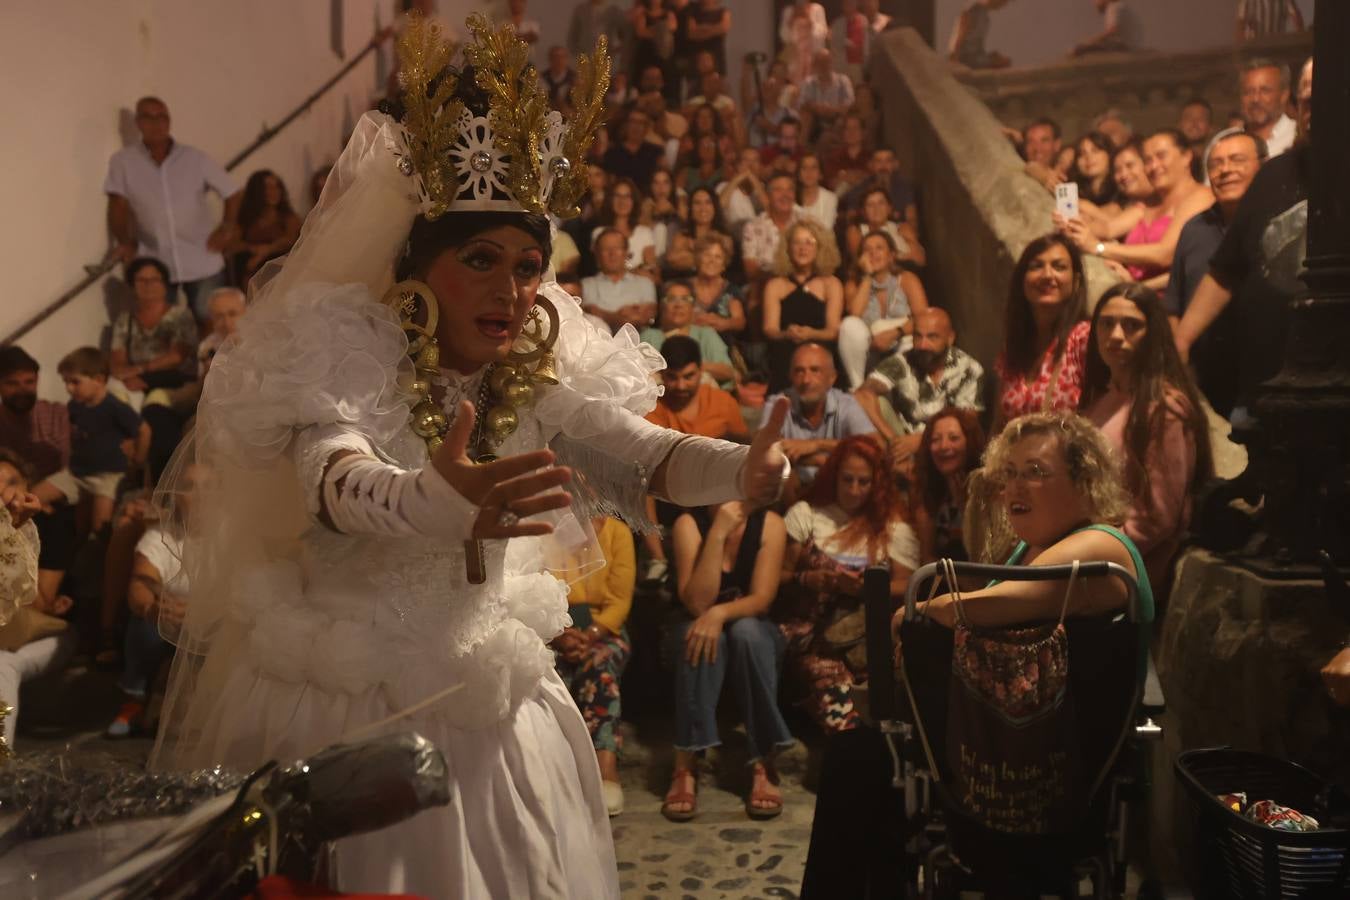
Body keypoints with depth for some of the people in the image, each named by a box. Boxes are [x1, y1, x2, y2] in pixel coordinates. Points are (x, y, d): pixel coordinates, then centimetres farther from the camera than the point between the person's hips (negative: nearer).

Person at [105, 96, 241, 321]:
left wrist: (227, 228, -6)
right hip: (154, 266, 0)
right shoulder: (122, 161, -1)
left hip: (203, 263, 0)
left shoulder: (195, 158, 1)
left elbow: (233, 193, 7)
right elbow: (118, 206, -2)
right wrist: (125, 243, -15)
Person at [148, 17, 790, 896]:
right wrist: (439, 499, -56)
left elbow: (642, 453, -17)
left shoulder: (543, 373, -4)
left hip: (493, 708, 4)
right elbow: (336, 485, -35)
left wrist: (741, 471, -37)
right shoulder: (341, 356, -17)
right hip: (345, 711, -4)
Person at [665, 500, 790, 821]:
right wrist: (718, 533, -32)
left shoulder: (769, 523, -12)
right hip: (695, 628, -1)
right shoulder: (689, 523, -16)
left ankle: (763, 766, -30)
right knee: (702, 639, -35)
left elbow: (762, 598, -19)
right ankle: (686, 766, -33)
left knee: (746, 631, -34)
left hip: (756, 635, 1)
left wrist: (720, 613, -38)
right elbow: (697, 603, -26)